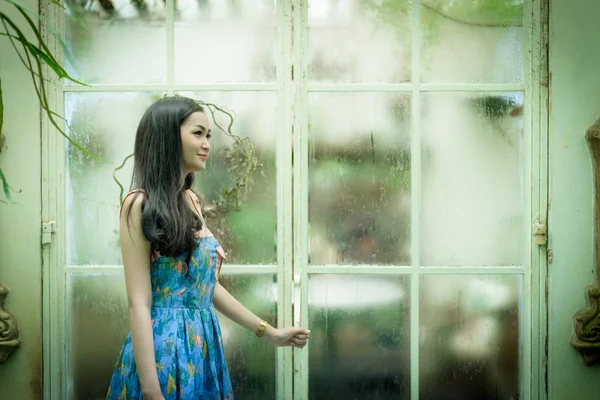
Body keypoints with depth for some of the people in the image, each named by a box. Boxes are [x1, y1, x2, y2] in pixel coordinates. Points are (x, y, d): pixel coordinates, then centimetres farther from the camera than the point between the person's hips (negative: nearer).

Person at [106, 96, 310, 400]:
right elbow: (139, 304, -16)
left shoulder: (190, 201, 11)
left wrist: (268, 332, 17)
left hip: (203, 347, 8)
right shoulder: (141, 204, -12)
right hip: (163, 349, -8)